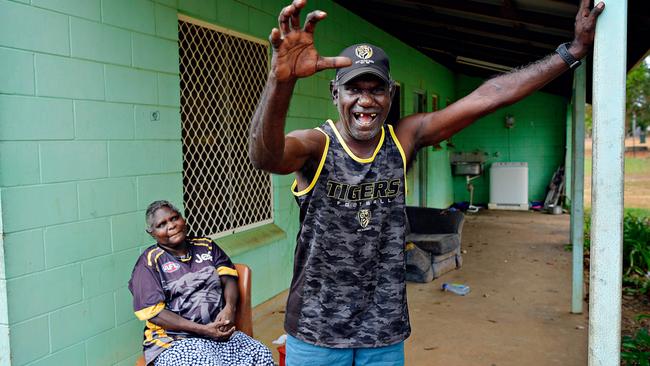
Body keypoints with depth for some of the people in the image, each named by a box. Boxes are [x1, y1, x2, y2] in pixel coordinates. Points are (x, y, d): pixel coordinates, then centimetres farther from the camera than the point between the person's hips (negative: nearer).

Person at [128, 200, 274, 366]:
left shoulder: (206, 246, 13)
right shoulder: (150, 261, -1)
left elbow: (228, 279, 8)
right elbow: (153, 312, -8)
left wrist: (230, 308, -16)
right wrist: (203, 329, -15)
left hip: (219, 332, 4)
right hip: (175, 340, -4)